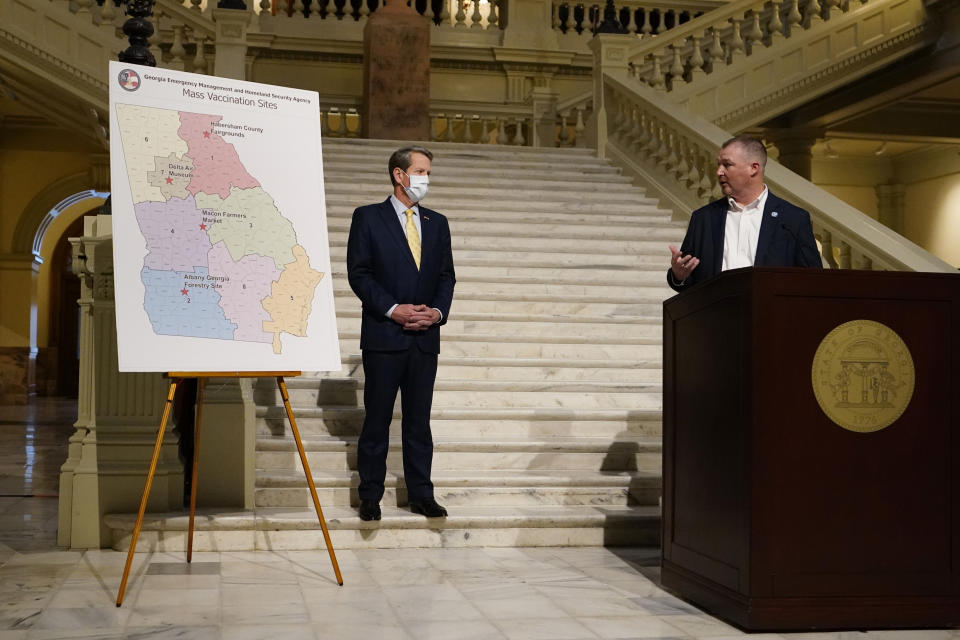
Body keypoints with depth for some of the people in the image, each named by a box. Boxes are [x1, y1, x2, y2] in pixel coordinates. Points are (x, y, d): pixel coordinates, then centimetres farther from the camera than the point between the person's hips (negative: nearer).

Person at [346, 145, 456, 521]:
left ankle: (421, 495, 15)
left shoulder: (437, 223, 15)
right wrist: (393, 309, -14)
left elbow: (446, 276, 14)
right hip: (383, 335, -4)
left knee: (419, 420, 8)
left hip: (425, 337, 4)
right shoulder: (368, 218, 1)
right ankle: (370, 497, 11)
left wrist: (437, 311, -4)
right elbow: (358, 273, -5)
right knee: (377, 419, 2)